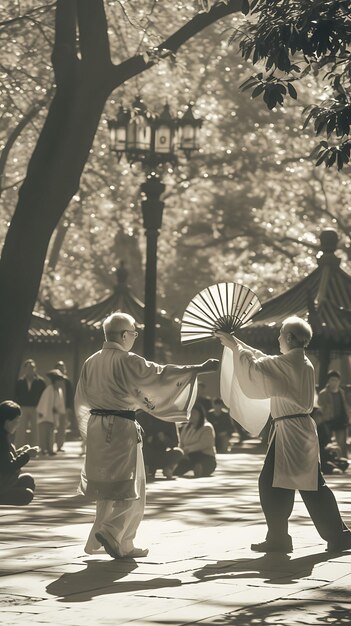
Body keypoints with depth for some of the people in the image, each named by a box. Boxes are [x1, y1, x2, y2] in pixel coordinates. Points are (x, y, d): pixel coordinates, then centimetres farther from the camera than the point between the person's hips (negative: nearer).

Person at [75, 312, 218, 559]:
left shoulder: (91, 362, 7)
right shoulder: (127, 361, -14)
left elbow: (83, 400, 16)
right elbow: (161, 374, -15)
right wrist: (200, 369, -10)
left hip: (96, 428, 7)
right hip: (121, 428, -7)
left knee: (108, 488, 15)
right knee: (131, 489, 2)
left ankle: (123, 545, 21)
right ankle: (110, 532, -14)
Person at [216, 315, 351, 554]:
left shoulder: (288, 363, -15)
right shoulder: (303, 363, 14)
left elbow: (255, 368, -15)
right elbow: (264, 361, 24)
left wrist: (234, 347, -3)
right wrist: (238, 344, 25)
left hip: (289, 431, -9)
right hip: (304, 428, 9)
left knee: (272, 483, -1)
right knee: (311, 485, 11)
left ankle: (278, 537, 2)